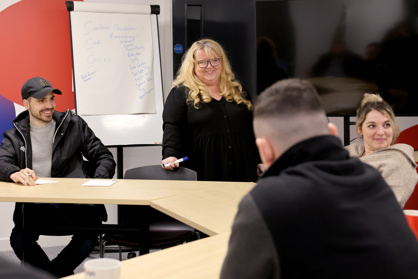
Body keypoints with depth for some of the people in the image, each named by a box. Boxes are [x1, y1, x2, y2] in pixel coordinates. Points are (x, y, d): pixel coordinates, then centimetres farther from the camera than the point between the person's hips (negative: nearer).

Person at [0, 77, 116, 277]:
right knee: (19, 240, -29)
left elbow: (104, 157, 13)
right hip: (35, 205, 0)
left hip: (74, 201, 0)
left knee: (88, 238, -29)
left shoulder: (74, 125, 14)